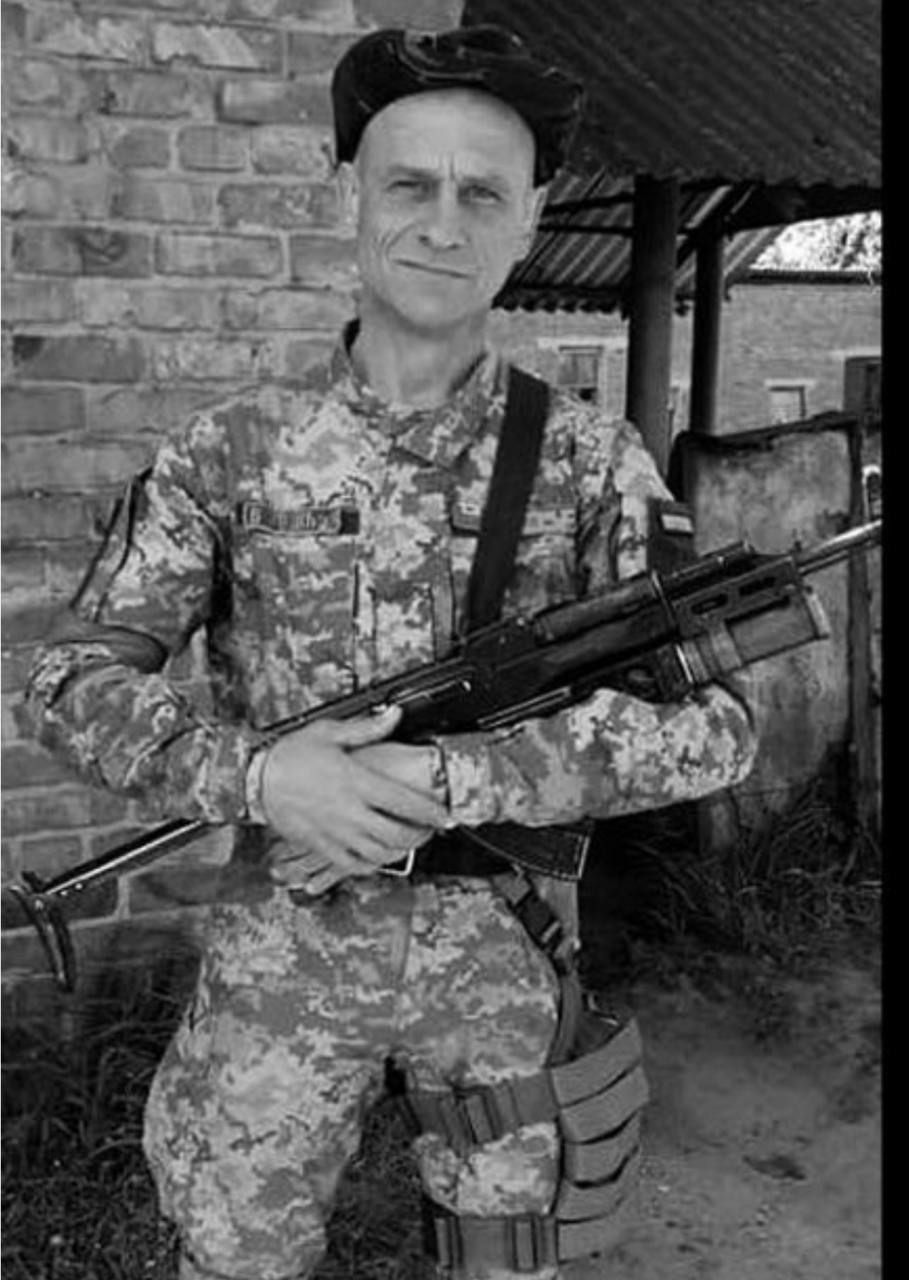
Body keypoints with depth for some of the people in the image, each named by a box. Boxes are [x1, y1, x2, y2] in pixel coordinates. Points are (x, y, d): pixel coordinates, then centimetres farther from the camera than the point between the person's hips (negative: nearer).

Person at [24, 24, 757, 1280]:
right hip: (282, 951, 0)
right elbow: (75, 680, -5)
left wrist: (451, 777, -24)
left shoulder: (590, 461, -7)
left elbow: (713, 720, -13)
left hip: (505, 953, 1)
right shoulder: (232, 451, -6)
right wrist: (259, 771, -24)